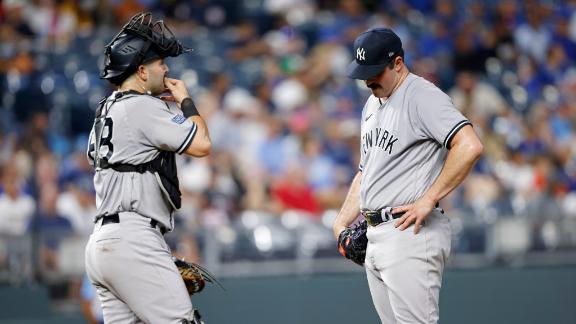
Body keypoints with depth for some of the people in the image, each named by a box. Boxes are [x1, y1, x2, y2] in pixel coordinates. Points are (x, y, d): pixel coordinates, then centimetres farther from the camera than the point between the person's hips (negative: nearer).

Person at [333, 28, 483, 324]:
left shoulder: (422, 97, -10)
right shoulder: (372, 104, 20)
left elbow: (470, 147, -25)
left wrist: (428, 200, -21)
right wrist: (341, 222, 17)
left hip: (410, 233, -9)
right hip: (375, 236, 9)